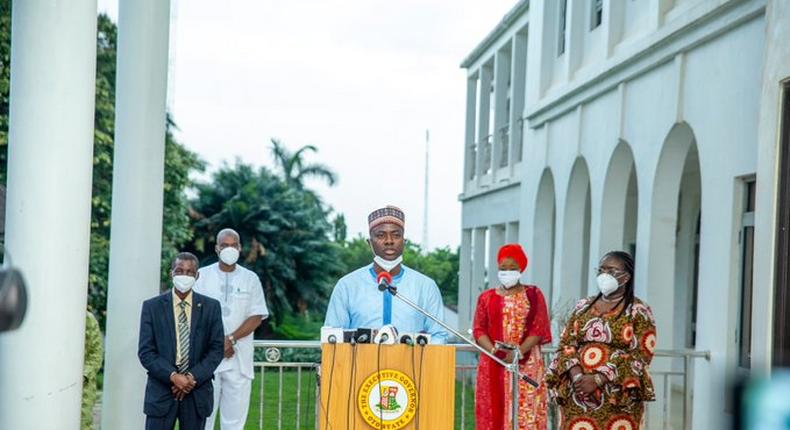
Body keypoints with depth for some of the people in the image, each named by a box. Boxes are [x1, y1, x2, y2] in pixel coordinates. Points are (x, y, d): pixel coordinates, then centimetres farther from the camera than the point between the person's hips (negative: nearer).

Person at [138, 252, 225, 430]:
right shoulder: (152, 306, 2)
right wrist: (173, 376, -15)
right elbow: (145, 352, -3)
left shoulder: (211, 307, 5)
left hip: (197, 392, 1)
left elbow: (216, 349, 2)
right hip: (161, 391, -1)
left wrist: (193, 377, -11)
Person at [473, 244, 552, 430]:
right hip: (493, 366, 2)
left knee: (526, 412, -8)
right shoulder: (487, 297, 14)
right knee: (493, 413, -2)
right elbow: (479, 329, 6)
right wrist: (494, 350, -13)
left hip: (526, 365, -2)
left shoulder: (533, 295, 8)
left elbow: (539, 329, -1)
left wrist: (519, 351, -16)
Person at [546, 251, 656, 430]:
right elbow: (566, 343, 8)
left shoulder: (638, 311, 0)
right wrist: (577, 377, -12)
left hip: (617, 399, -4)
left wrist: (598, 379, -16)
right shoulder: (583, 306, 14)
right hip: (577, 396, 4)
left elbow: (640, 356, -9)